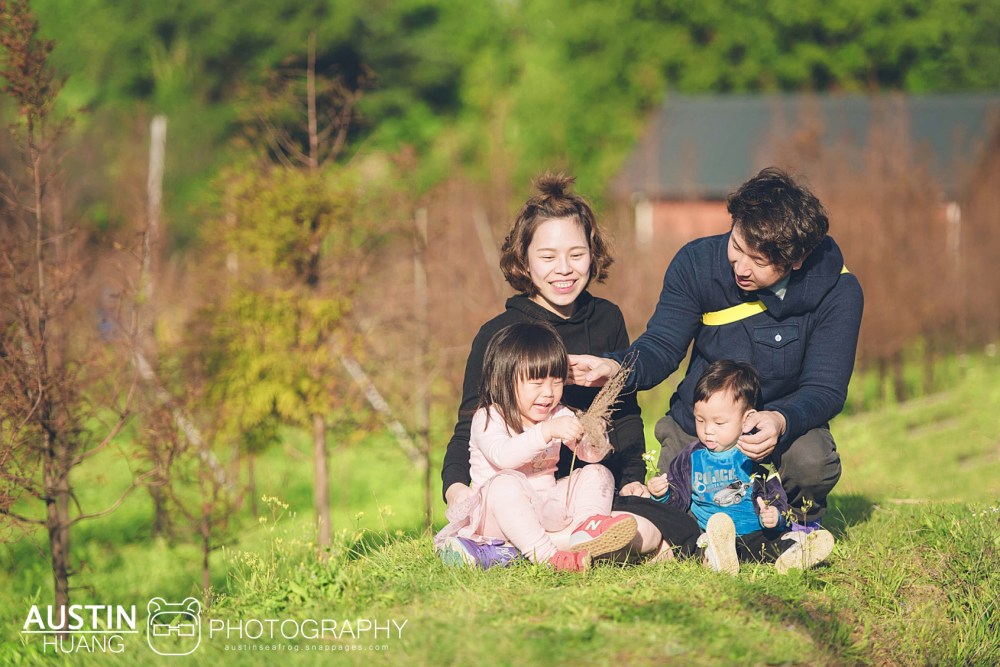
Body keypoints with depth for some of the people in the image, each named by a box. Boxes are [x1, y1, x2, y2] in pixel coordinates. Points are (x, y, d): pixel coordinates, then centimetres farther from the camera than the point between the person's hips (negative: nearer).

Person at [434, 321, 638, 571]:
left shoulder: (559, 416, 10)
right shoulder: (488, 419, -10)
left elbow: (591, 454, 1)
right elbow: (502, 456, -31)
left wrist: (594, 437, -24)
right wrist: (547, 431, -40)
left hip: (546, 509, 6)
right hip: (498, 513, -6)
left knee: (597, 473, -1)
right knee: (506, 482, -36)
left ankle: (588, 524, -29)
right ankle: (544, 554, -45)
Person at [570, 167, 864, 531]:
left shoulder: (837, 292, -20)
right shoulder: (698, 263, -16)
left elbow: (825, 388, -20)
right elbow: (661, 345, -12)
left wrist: (782, 420, -43)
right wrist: (617, 367, -36)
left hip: (790, 421, -2)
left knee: (812, 462, -34)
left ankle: (803, 517, 4)